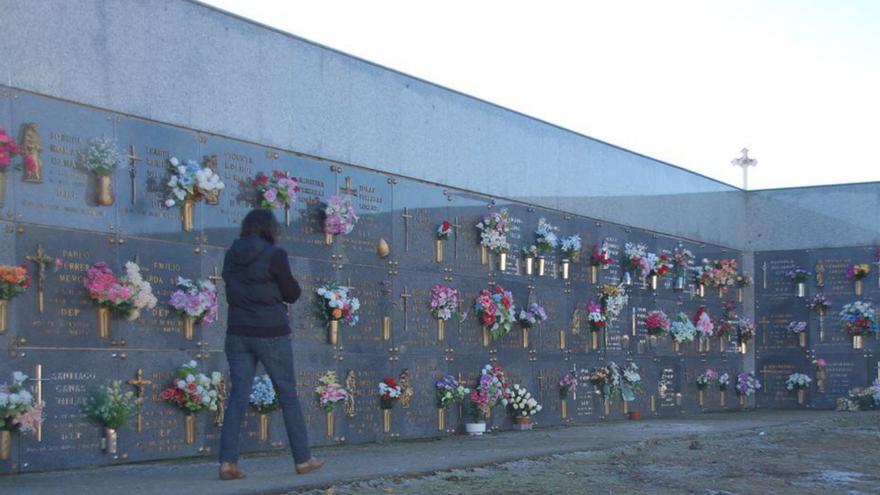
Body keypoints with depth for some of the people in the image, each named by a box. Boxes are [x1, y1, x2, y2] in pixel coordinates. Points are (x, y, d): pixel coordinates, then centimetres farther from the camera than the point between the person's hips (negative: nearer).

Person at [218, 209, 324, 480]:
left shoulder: (231, 256, 7)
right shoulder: (274, 255, -11)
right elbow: (291, 294, -3)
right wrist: (293, 284, 17)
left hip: (238, 334, 5)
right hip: (271, 335, -5)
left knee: (238, 396, 2)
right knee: (288, 395, 8)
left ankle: (227, 462, -10)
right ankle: (303, 459, 16)